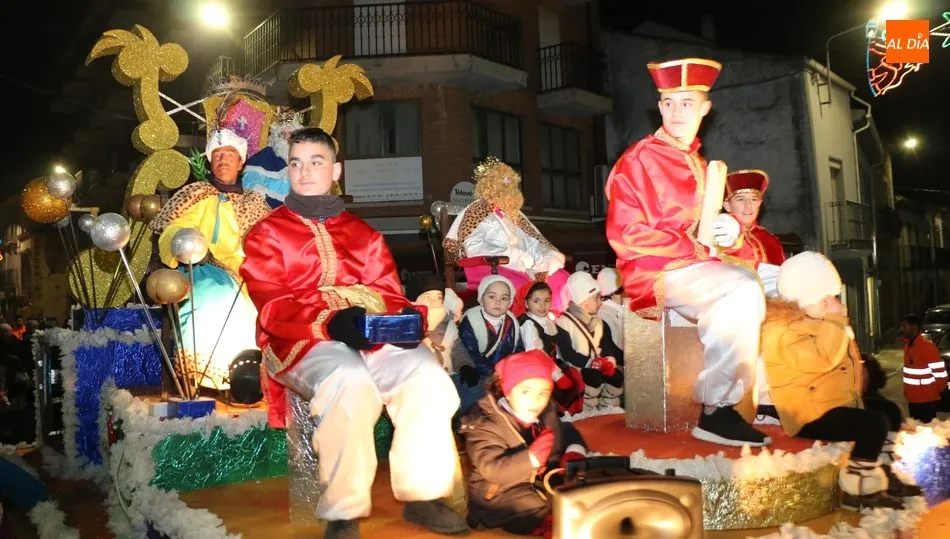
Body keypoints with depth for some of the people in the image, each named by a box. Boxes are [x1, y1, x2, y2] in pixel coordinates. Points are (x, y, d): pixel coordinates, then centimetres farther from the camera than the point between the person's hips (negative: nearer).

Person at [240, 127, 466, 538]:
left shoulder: (363, 234, 21)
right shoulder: (267, 233, 10)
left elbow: (389, 293, 12)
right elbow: (274, 306, -4)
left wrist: (406, 318, -13)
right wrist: (330, 321, -24)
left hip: (371, 338, 4)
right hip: (302, 342, -3)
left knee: (427, 375, -25)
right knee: (350, 380, -36)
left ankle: (422, 494, -10)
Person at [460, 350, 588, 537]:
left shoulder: (546, 415, 4)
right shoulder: (484, 424, -19)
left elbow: (568, 432, 18)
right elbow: (493, 469, -29)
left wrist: (574, 452, -7)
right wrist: (531, 457, -43)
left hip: (543, 483, 7)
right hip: (502, 497, -7)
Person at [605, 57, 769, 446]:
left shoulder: (700, 166, 19)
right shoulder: (637, 161, -6)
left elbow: (710, 225, 22)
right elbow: (625, 235, -14)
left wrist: (730, 228, -4)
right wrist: (694, 247, -16)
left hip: (696, 269, 8)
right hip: (655, 273, -8)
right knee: (744, 289, -26)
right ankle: (717, 410, -21)